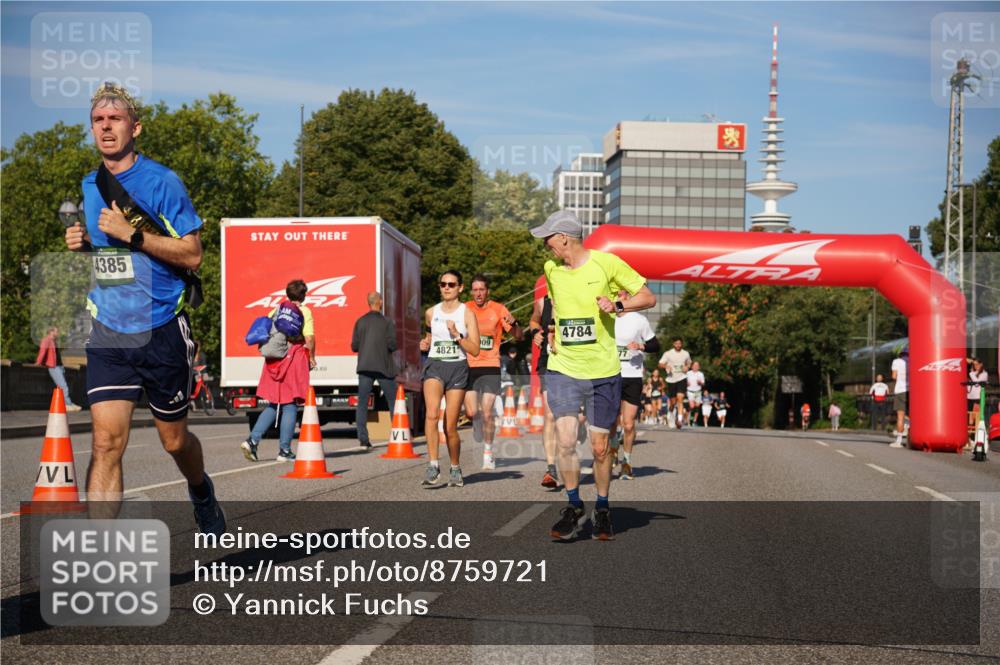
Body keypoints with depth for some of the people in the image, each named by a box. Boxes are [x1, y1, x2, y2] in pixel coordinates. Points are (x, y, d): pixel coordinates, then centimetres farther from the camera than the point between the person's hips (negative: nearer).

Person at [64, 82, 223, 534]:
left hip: (161, 331, -3)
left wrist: (131, 234, -20)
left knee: (173, 439, 13)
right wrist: (81, 242, 2)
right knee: (106, 442, -11)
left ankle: (202, 492, 46)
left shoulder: (162, 182, -7)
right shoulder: (88, 188, 10)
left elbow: (192, 255, -11)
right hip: (107, 332, 3)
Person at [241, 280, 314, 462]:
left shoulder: (277, 310, 12)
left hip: (274, 361, 5)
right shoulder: (304, 311, -2)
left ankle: (252, 440, 0)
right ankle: (284, 450, 0)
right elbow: (309, 339, -11)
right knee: (290, 406, 1)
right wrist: (312, 358, 1)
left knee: (273, 405, 14)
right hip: (295, 359, -5)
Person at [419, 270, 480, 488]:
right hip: (434, 365, 2)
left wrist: (456, 334, -18)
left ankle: (455, 468, 22)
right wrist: (426, 342, 8)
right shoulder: (431, 312, 10)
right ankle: (433, 465, -28)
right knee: (432, 414, -26)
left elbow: (475, 349, -5)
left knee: (450, 427, 0)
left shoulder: (467, 313, 0)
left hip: (457, 368, -1)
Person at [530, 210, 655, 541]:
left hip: (603, 371, -2)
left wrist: (617, 305, -16)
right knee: (565, 441, -11)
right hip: (563, 368, 3)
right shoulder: (551, 269, 7)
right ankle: (573, 506, 10)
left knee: (600, 447, 3)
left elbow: (648, 297, 0)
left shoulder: (606, 263, -7)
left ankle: (602, 509, 24)